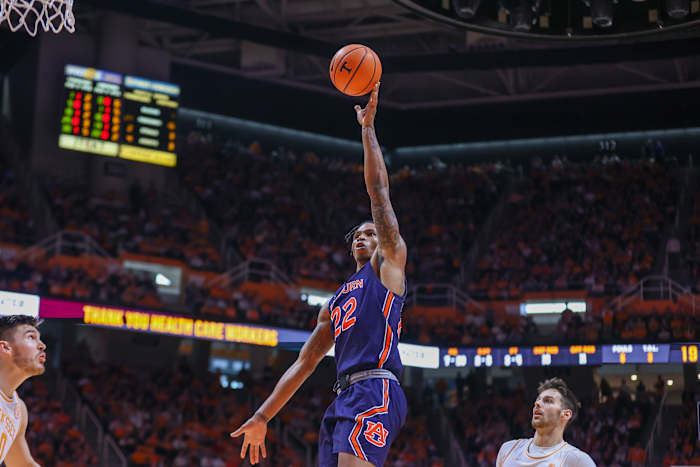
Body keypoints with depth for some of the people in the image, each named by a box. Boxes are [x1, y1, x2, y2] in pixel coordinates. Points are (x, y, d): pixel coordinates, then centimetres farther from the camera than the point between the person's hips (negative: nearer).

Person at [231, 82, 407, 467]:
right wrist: (262, 417, 23)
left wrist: (367, 127, 10)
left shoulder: (388, 265, 15)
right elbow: (305, 362, 29)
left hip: (375, 392, -8)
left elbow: (378, 191, 9)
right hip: (343, 399, 8)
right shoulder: (336, 302, 33)